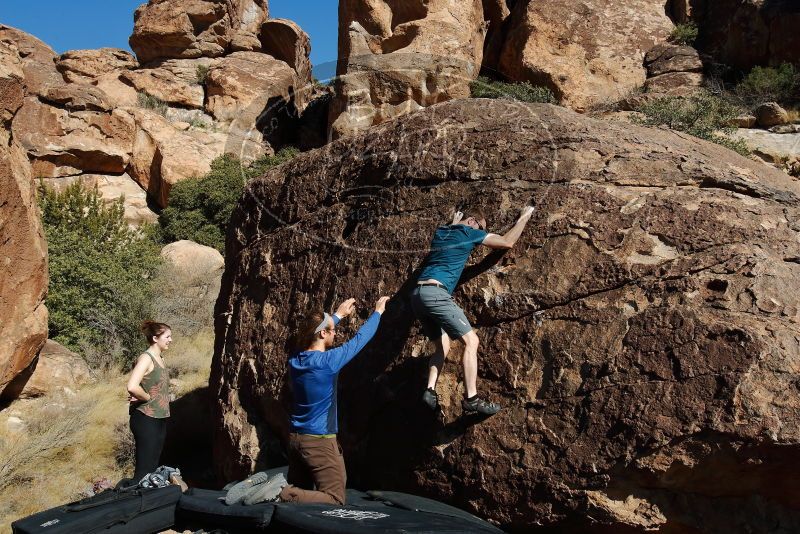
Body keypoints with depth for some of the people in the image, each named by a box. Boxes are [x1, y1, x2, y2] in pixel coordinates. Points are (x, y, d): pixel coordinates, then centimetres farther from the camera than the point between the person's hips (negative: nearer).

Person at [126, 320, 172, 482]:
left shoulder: (160, 358, 10)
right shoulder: (146, 358, -17)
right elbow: (132, 387, -31)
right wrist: (148, 398, -15)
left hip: (160, 419, 9)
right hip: (145, 419, -9)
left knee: (154, 466, 15)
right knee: (144, 469, -3)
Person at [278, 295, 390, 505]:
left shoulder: (295, 359, 0)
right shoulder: (327, 361, -19)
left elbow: (315, 331, 21)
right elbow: (360, 338, -7)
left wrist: (338, 315, 32)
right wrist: (378, 311, 9)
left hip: (295, 438, 8)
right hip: (320, 441, -8)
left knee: (299, 490, 19)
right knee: (335, 499, -3)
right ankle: (283, 495, -20)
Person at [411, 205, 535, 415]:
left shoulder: (440, 231, 23)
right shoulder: (469, 232, 3)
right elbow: (507, 242, 7)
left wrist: (454, 223, 57)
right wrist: (524, 217, 19)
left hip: (418, 294, 9)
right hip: (435, 293, -9)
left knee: (443, 345, 16)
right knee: (471, 340, -7)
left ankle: (430, 390, 0)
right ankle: (472, 399, -14)